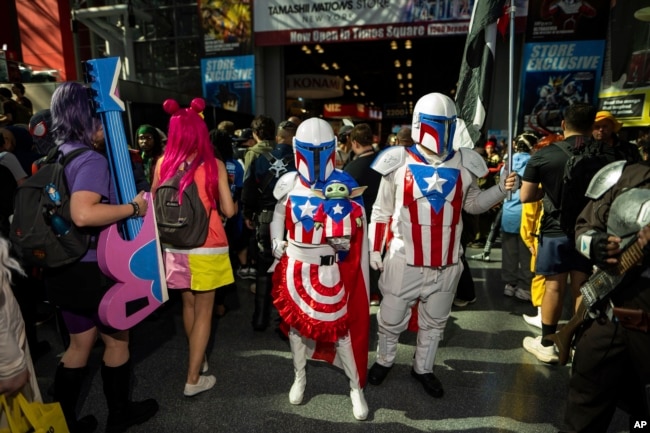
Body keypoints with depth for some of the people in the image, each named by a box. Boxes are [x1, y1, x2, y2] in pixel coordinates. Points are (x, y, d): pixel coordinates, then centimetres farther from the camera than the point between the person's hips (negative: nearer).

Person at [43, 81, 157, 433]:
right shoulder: (91, 160, -21)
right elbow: (83, 214, -35)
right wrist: (133, 208, -24)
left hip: (63, 267, 8)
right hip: (91, 268, -8)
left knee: (80, 342, 21)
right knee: (117, 338, 13)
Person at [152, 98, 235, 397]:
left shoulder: (163, 163, -4)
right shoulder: (214, 165, -12)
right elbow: (228, 210, -10)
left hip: (175, 246, 4)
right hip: (207, 247, -4)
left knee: (188, 304, 22)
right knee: (204, 311, 9)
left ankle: (197, 359, 41)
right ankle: (194, 379, 16)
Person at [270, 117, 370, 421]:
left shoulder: (343, 184, -11)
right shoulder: (289, 183, 0)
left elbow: (355, 229, -8)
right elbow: (279, 214, 16)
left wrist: (345, 241, -28)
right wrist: (276, 241, 2)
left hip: (329, 270, -3)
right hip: (295, 267, 4)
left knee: (340, 326, 4)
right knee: (295, 321, 17)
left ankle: (356, 387, 26)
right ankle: (299, 377, 41)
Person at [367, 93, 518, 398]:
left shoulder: (463, 163, -1)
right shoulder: (399, 162, -8)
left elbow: (472, 204, 13)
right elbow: (382, 210, 0)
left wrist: (501, 190, -3)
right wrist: (374, 249, 0)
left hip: (446, 262, 3)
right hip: (404, 260, -2)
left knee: (434, 322, 19)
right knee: (391, 319, 13)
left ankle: (423, 368, 41)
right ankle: (384, 360, 40)